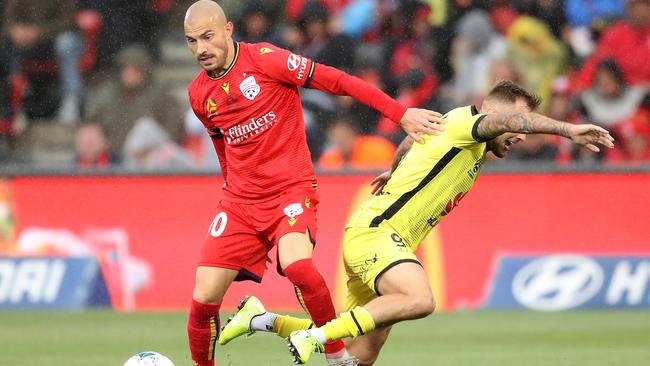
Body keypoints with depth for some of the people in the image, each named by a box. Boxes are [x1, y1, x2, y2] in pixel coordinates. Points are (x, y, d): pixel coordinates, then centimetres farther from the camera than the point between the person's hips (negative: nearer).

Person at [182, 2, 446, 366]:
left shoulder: (264, 59, -10)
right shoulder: (199, 94, 7)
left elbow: (335, 80, -11)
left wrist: (401, 114, -16)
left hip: (291, 189, -5)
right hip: (240, 201, 5)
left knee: (296, 265, -33)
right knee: (204, 298, -9)